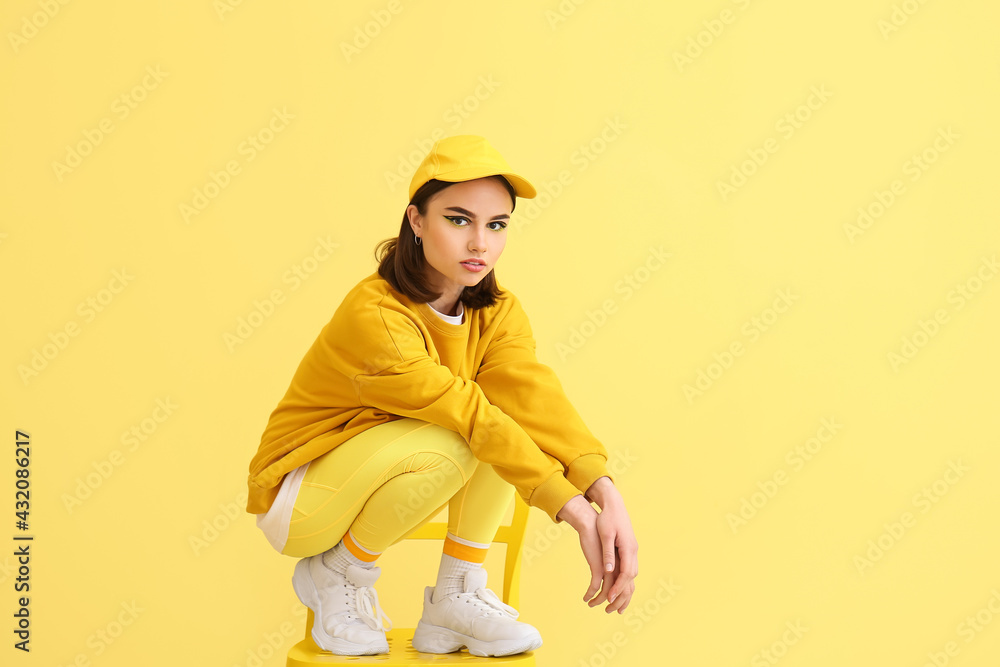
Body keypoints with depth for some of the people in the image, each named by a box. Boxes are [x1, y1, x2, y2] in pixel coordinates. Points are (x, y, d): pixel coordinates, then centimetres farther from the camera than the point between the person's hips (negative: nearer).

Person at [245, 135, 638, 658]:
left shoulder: (497, 314, -8)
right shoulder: (373, 315, -28)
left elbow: (537, 399, -24)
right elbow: (470, 415, -33)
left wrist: (607, 496, -40)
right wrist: (572, 509, -36)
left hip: (379, 481, 6)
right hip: (296, 501, -6)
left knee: (510, 418, -19)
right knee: (445, 446, -34)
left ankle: (456, 595, -8)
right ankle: (336, 575, -7)